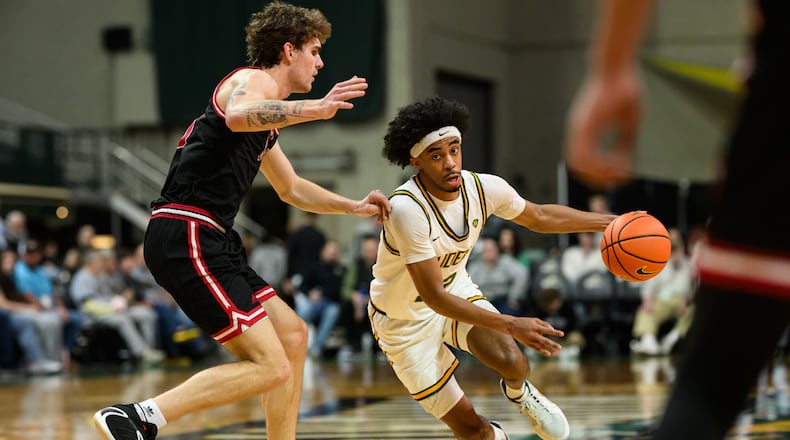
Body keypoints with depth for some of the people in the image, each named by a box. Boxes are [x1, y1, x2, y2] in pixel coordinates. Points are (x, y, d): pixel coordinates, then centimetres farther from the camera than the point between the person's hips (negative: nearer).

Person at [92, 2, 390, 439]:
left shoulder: (267, 122, 26)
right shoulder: (255, 79, -5)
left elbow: (291, 189, 42)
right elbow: (237, 116, -32)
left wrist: (354, 207, 34)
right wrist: (317, 108, -37)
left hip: (210, 242, 11)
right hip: (187, 238, -11)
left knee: (292, 336, 17)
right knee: (271, 367, -16)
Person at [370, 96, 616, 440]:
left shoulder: (484, 188, -18)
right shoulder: (407, 209, -36)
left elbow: (539, 217, 4)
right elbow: (435, 298, -35)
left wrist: (609, 222, 0)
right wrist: (511, 325, -38)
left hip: (457, 289, 4)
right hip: (404, 319, -4)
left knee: (511, 362, -22)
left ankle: (518, 391, 16)